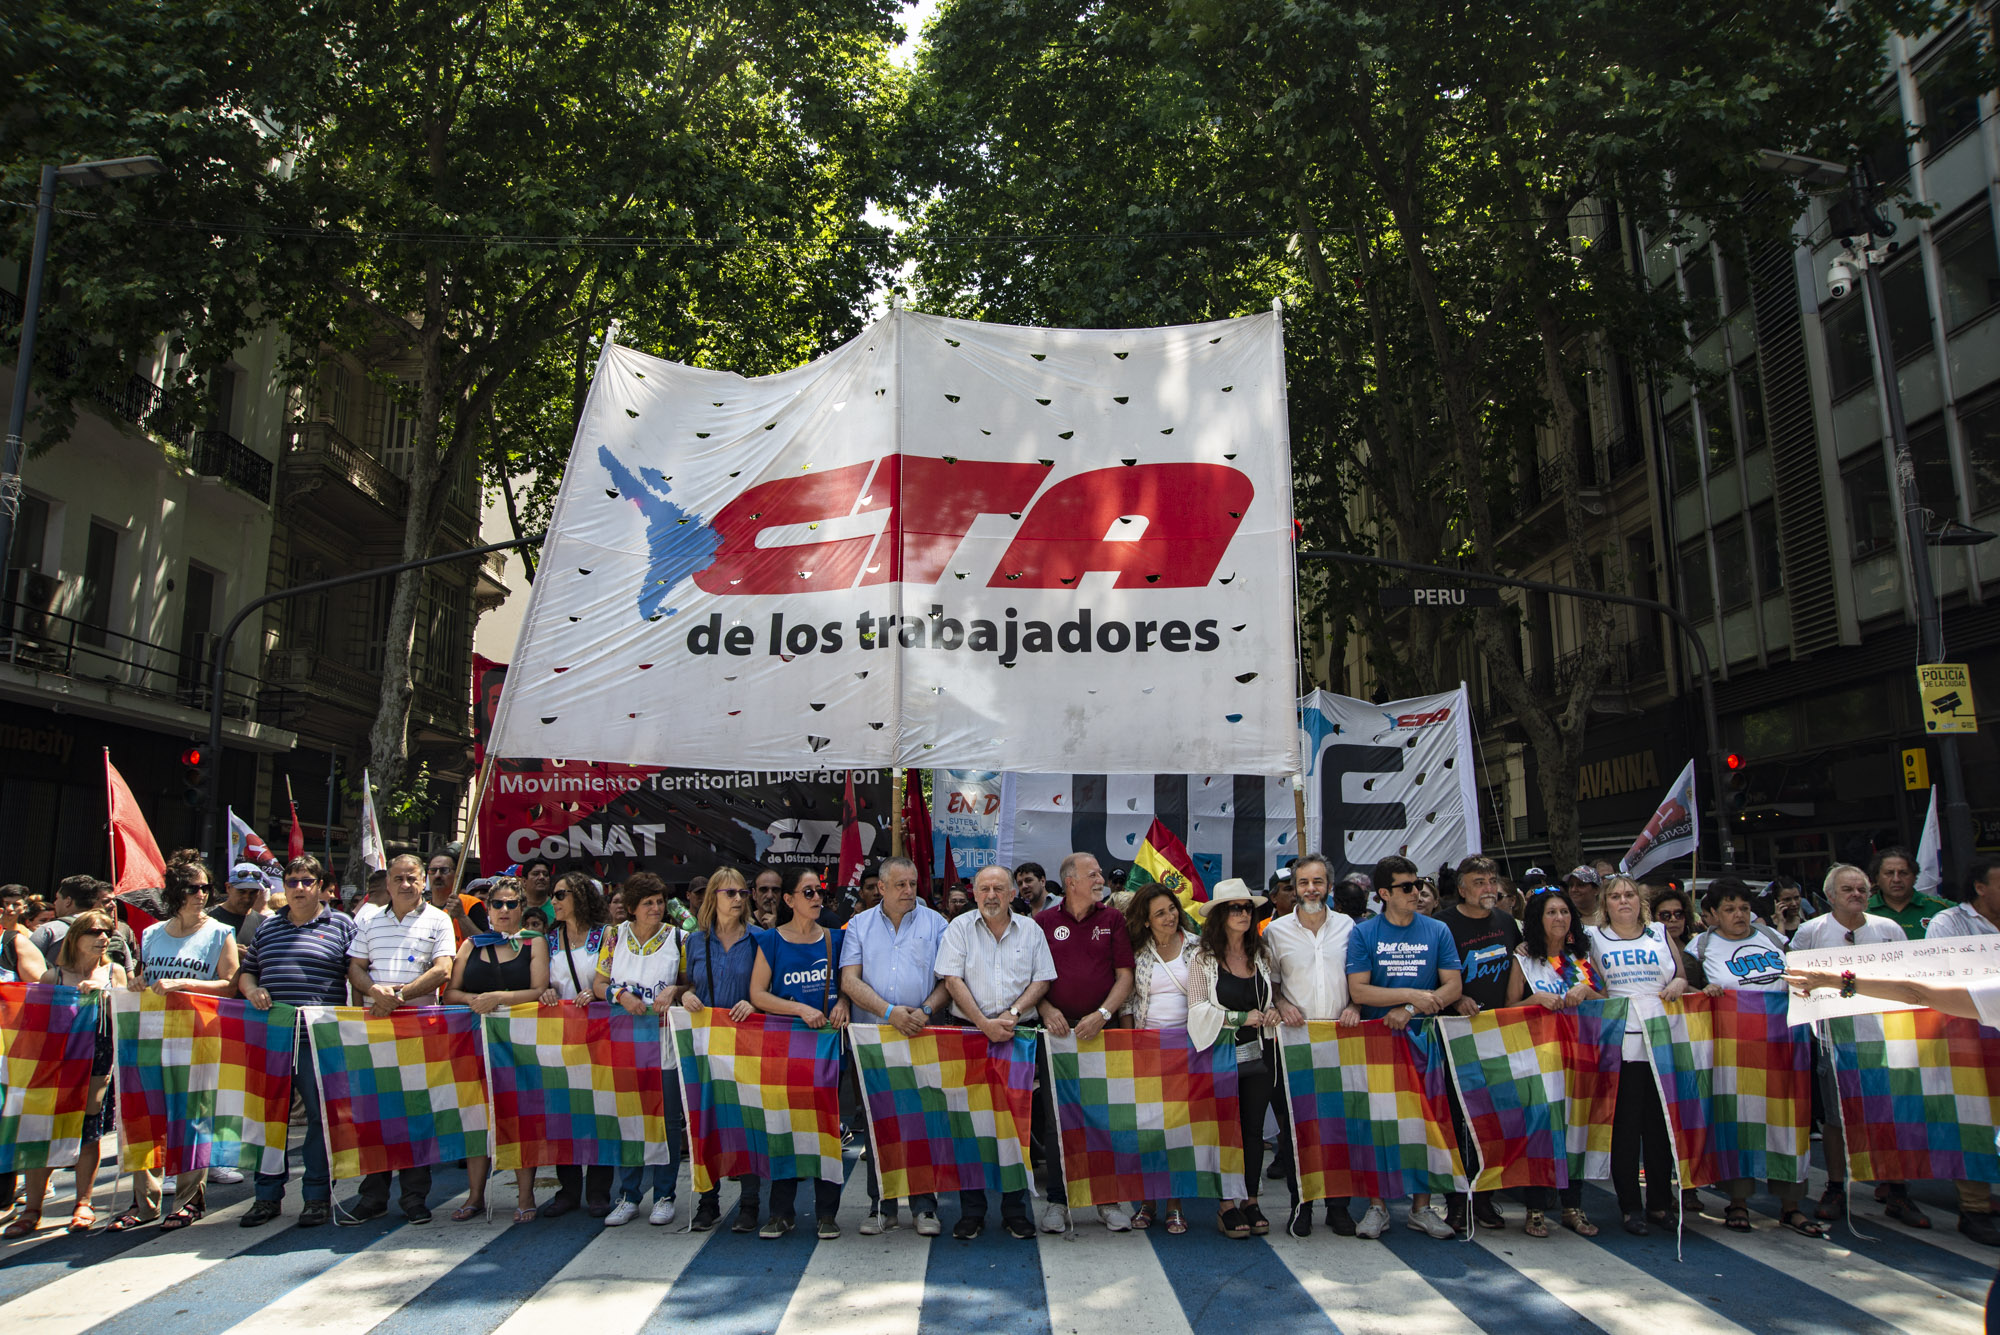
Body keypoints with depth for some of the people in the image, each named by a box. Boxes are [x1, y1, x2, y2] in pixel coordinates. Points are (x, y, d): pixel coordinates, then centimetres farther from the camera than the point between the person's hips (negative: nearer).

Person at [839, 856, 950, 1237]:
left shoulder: (935, 923, 7)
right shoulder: (860, 925, 8)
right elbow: (850, 980, -2)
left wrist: (925, 1010, -15)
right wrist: (889, 1011, -15)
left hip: (922, 1037, -1)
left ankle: (924, 1206, 10)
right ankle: (881, 1206, 16)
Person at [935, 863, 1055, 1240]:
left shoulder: (1031, 930, 9)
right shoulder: (960, 928, 4)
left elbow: (1042, 981, 5)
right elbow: (953, 980, -4)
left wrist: (1012, 1014, -10)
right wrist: (983, 1023, -13)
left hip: (1020, 1036, 1)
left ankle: (1015, 1211, 15)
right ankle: (971, 1211, 12)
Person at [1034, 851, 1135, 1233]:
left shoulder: (1112, 919, 6)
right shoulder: (1044, 921, 5)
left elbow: (1125, 976, 2)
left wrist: (1102, 1014, -11)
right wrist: (1047, 1009, -11)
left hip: (1101, 1029, 0)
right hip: (1057, 1030, 0)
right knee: (1054, 1118, 3)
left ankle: (1109, 1200, 16)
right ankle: (1057, 1201, 14)